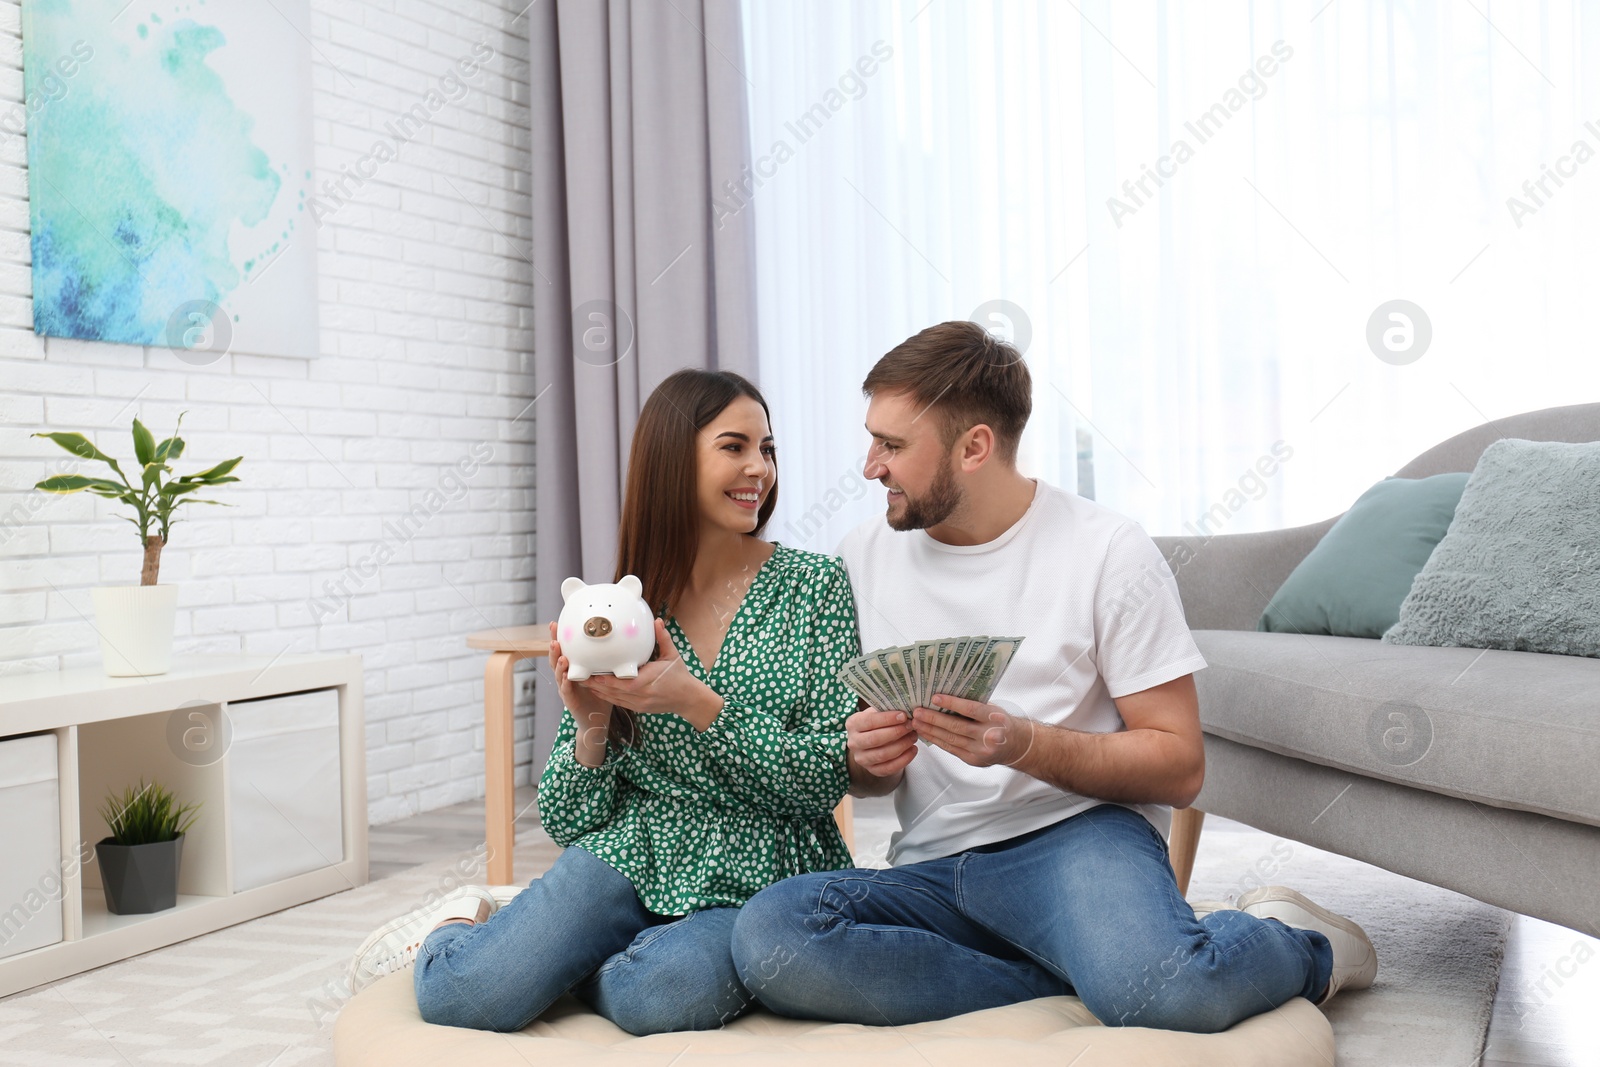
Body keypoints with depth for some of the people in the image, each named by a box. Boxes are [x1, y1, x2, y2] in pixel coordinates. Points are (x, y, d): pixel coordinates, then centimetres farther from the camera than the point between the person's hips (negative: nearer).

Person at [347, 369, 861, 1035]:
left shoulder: (814, 586, -1)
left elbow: (828, 780, -9)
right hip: (632, 857, 1)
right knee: (458, 995, -23)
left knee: (663, 996, -34)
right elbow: (568, 821, 4)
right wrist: (591, 730, -16)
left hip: (760, 879, -1)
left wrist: (699, 704, -20)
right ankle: (463, 922, 13)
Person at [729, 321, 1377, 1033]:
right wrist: (869, 761, -9)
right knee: (767, 934, -28)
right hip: (932, 869, 4)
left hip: (1077, 834, -3)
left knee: (1155, 993, -37)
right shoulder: (863, 558, 9)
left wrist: (1024, 744, -21)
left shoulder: (1109, 553, -3)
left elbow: (1180, 768, -5)